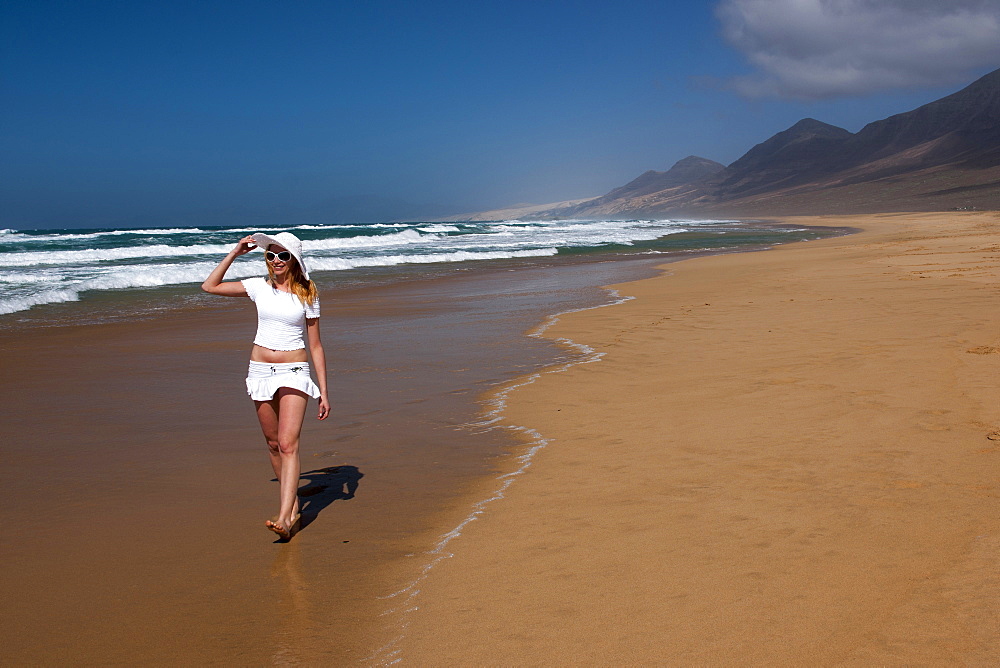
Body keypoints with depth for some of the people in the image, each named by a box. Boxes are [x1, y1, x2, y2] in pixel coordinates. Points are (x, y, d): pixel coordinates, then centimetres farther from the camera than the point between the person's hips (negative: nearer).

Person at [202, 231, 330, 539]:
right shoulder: (260, 288, 5)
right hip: (261, 371, 4)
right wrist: (235, 253, 1)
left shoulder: (307, 294, -1)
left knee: (288, 444, -15)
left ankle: (284, 518, -21)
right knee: (274, 445, 9)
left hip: (294, 373, -3)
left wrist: (323, 392, -2)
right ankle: (293, 505, 23)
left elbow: (315, 346, 1)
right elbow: (210, 286, 5)